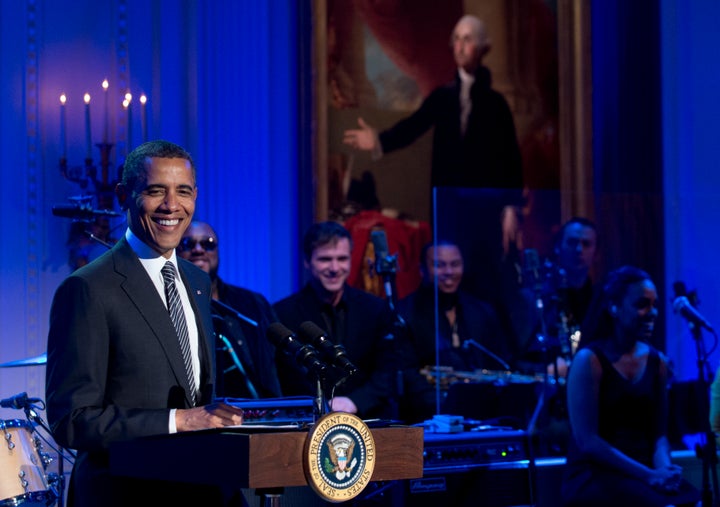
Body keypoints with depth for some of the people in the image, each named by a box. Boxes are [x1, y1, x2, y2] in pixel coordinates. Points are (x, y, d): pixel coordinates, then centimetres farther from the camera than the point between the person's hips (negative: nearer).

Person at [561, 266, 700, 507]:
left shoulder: (657, 362, 11)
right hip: (595, 475, -5)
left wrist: (664, 467, -11)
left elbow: (658, 433, 12)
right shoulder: (589, 360, -7)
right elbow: (587, 441, -12)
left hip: (643, 472, 5)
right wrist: (648, 476, -19)